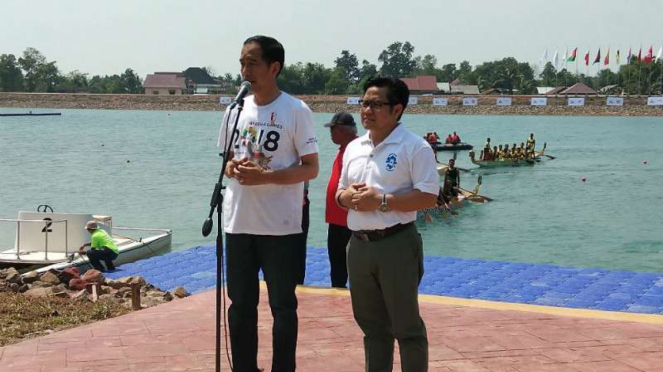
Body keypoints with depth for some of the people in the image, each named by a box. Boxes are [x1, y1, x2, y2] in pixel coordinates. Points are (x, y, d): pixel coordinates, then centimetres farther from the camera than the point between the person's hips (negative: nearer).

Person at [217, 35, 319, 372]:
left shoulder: (296, 111, -8)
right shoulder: (235, 109, 8)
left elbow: (311, 168, -8)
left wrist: (265, 176, -20)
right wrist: (231, 167, -7)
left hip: (280, 226, -5)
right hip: (238, 222, 5)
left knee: (283, 307, 4)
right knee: (240, 305, 12)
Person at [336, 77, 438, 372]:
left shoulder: (414, 147, -8)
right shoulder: (353, 148, 14)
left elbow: (428, 196, -15)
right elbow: (340, 192, 22)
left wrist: (382, 201, -20)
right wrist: (348, 196, -3)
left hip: (396, 245, -7)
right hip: (359, 245, 7)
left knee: (406, 325, 0)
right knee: (371, 324, 16)